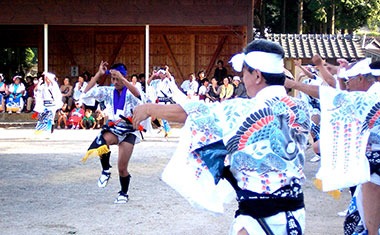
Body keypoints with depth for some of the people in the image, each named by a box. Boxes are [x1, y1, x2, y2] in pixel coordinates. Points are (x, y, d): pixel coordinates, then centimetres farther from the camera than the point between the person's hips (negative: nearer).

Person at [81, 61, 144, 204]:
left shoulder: (129, 92, -5)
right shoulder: (108, 92, 5)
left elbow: (137, 95, -30)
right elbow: (87, 93, -4)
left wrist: (122, 78, -34)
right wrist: (98, 74, -8)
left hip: (129, 131, -2)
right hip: (113, 128, 2)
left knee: (122, 167, -1)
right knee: (105, 139, -36)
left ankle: (124, 193, 26)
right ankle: (106, 170, -14)